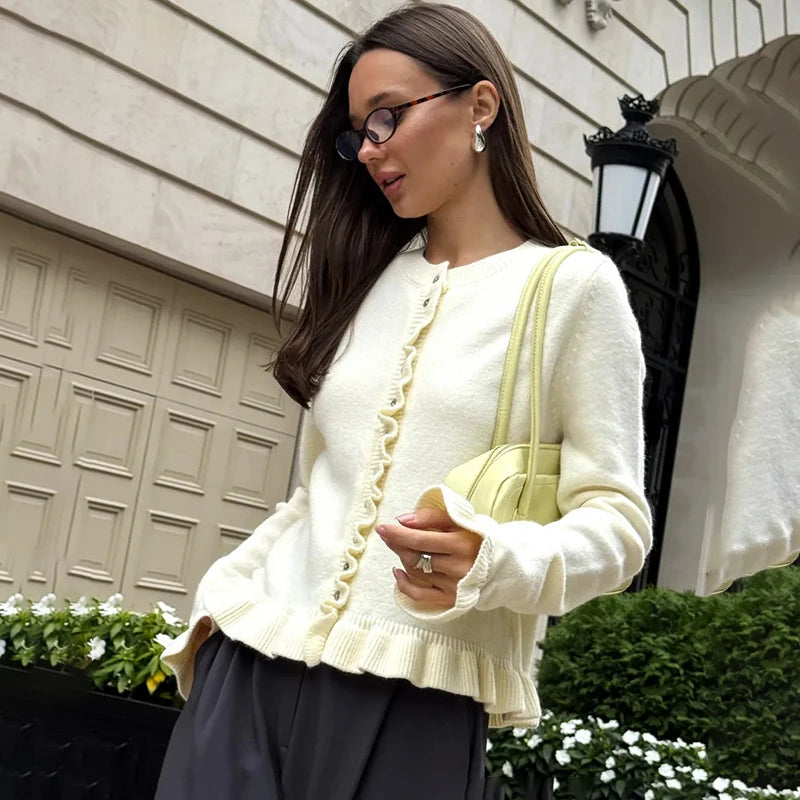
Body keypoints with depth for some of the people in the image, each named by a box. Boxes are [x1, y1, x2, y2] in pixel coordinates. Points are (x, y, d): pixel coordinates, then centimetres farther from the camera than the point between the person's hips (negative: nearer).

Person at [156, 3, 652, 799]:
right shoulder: (367, 283, 14)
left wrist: (492, 561, -23)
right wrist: (224, 591, 8)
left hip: (416, 694, -4)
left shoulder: (573, 286, -2)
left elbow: (617, 518, -6)